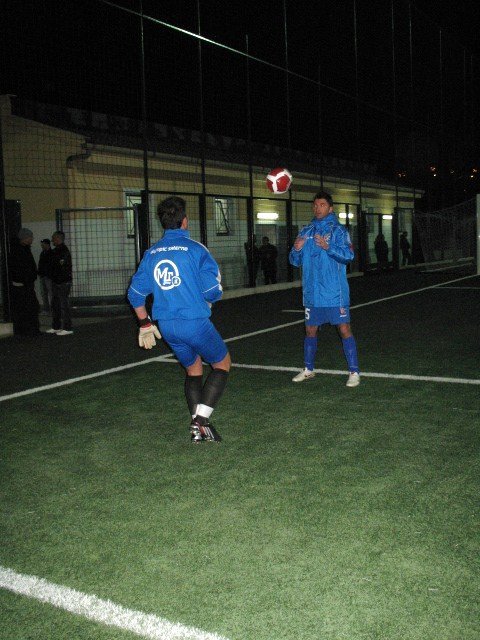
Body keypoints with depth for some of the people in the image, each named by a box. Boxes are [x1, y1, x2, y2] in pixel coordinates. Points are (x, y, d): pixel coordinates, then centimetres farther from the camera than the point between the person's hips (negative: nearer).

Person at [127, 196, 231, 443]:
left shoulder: (151, 253, 7)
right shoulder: (194, 249, -10)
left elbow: (135, 294, 11)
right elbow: (213, 291, -14)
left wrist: (145, 324, 20)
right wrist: (206, 302, 9)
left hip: (167, 326, 6)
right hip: (195, 322, -5)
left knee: (193, 370, 23)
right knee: (222, 364, 14)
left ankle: (197, 427, 18)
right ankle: (201, 418, 0)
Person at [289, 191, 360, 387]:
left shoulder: (338, 230, -2)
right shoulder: (306, 231, 12)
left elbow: (348, 255, -15)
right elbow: (295, 261, 12)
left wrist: (328, 246, -29)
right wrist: (296, 250, -10)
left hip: (335, 292, -5)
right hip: (312, 292, 5)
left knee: (344, 330, -6)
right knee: (310, 331, 13)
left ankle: (354, 372, 0)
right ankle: (308, 369, 27)